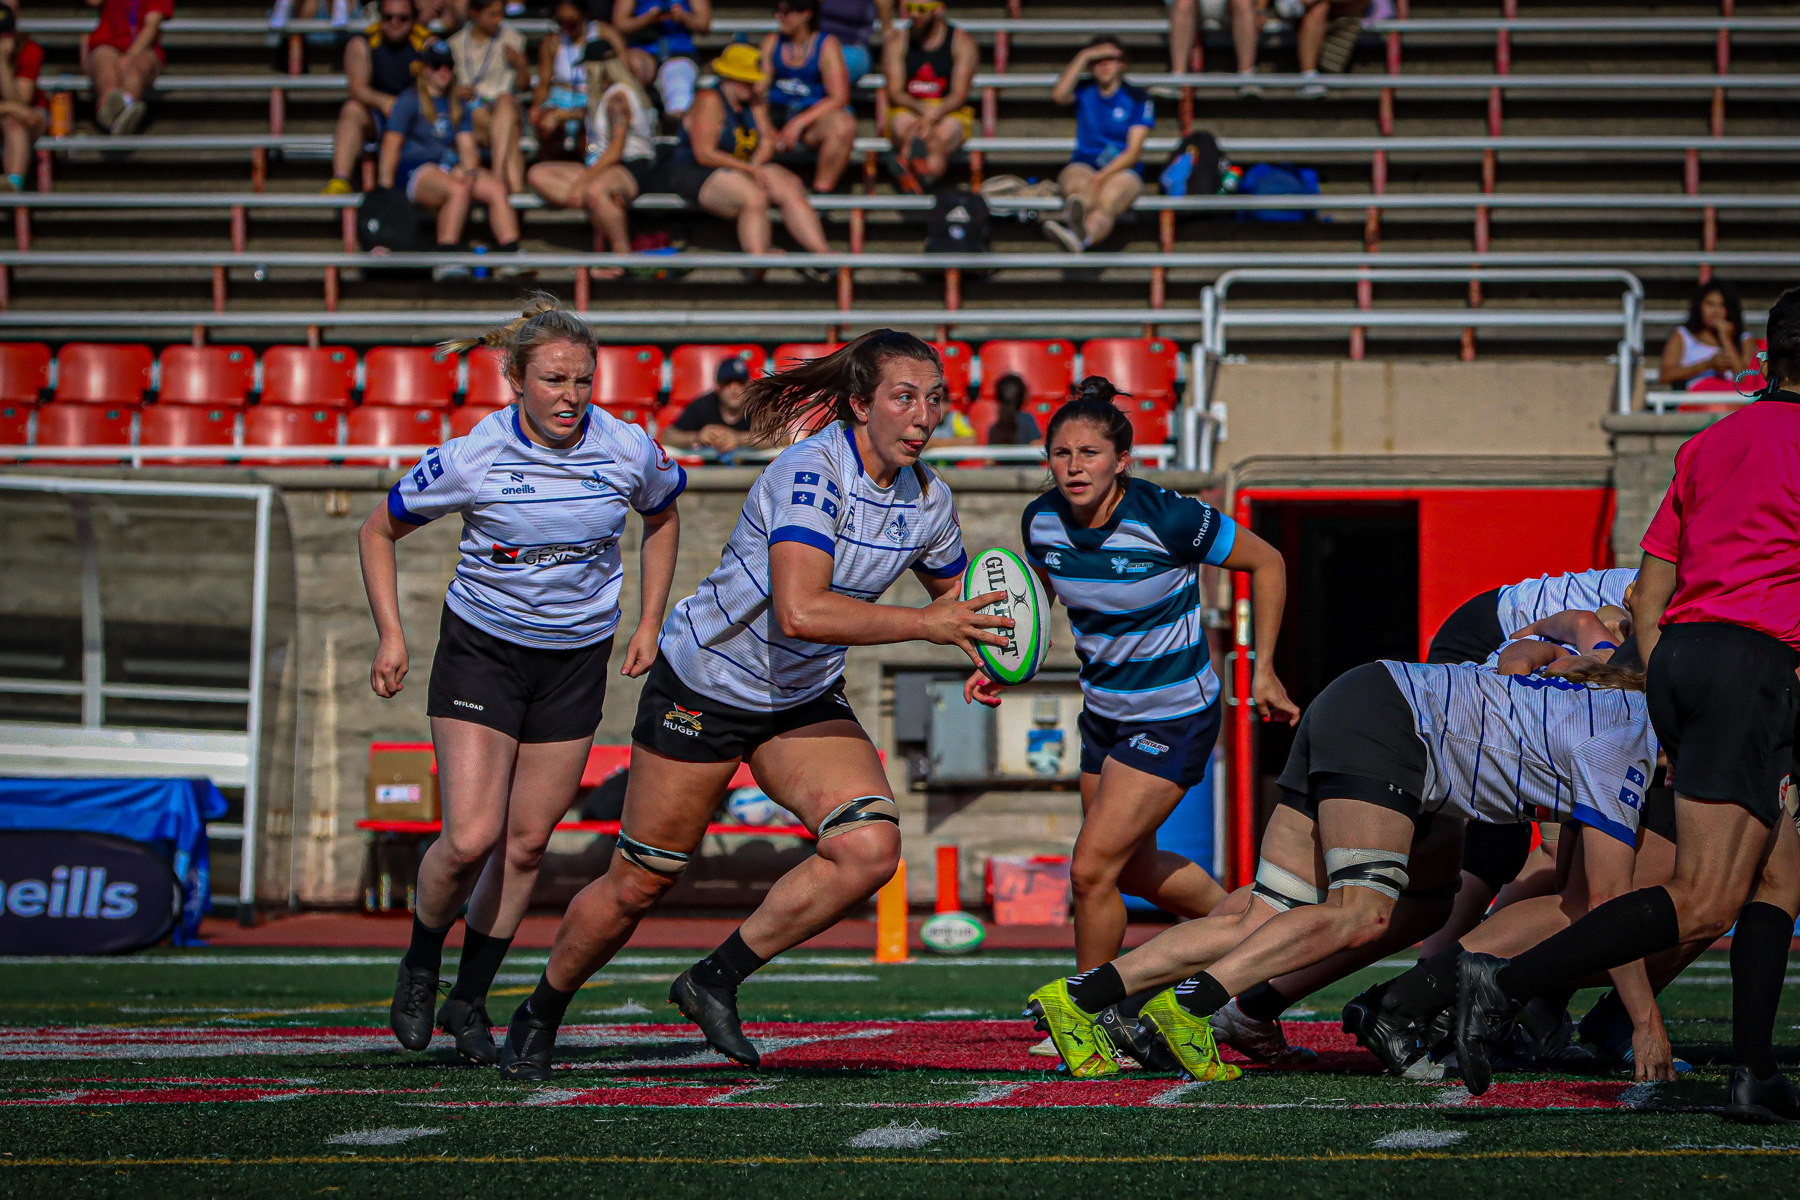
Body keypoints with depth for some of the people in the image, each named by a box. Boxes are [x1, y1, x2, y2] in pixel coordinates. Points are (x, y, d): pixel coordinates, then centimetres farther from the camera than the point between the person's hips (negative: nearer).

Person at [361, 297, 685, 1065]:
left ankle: (469, 1002, 22)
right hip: (481, 648, -3)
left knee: (527, 841, 5)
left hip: (577, 659, 3)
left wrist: (648, 624, 7)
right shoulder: (472, 459, -17)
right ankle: (419, 966, 15)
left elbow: (663, 517, 13)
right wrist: (391, 636, -9)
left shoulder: (630, 452, -10)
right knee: (471, 837, -13)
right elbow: (380, 530, -2)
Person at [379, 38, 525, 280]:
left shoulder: (457, 107, 24)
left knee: (497, 188, -20)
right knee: (459, 191, -36)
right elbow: (392, 143, -2)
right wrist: (385, 186, -12)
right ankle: (445, 261, -39)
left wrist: (468, 170, -9)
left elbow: (467, 146, 14)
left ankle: (510, 257, -28)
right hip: (414, 168, -6)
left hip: (451, 168, 6)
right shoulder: (408, 101, 6)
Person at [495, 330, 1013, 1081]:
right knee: (639, 883, 4)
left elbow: (954, 591, 17)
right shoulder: (810, 474, -28)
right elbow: (800, 610, -43)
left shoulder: (926, 499, -5)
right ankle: (539, 1017, 32)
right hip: (703, 685, -6)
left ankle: (716, 980, -2)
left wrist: (978, 643, -5)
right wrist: (924, 624, -37)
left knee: (871, 847, -19)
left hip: (805, 701, 6)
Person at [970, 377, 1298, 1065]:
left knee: (1092, 868, -12)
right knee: (1135, 869, 20)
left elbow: (1266, 563, -11)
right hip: (1105, 710, 7)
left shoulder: (1168, 519, -26)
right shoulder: (1042, 521, -11)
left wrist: (1264, 670, -8)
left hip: (1175, 718, -7)